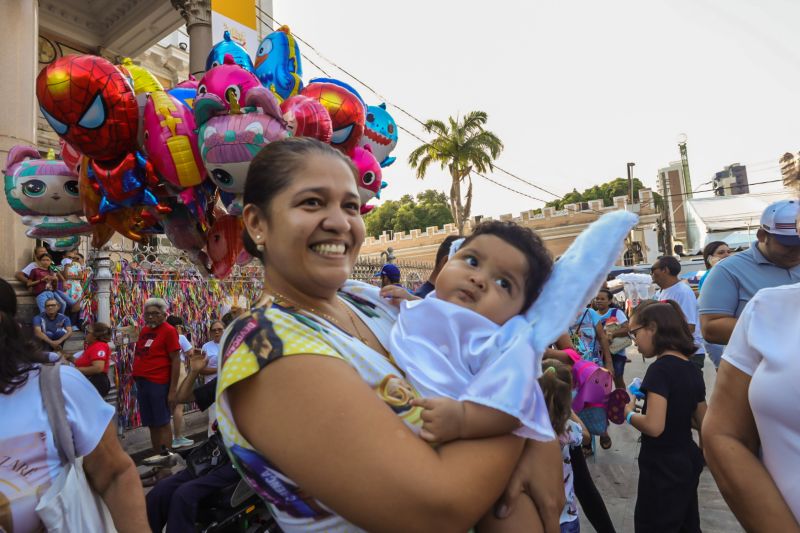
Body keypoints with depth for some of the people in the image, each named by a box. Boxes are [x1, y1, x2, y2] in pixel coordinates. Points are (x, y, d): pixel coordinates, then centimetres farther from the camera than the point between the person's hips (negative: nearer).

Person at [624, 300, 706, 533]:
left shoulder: (660, 368, -24)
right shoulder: (692, 368, 2)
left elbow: (654, 426, -29)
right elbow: (703, 422, 10)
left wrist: (629, 413, -12)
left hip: (662, 469, -8)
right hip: (688, 461, 8)